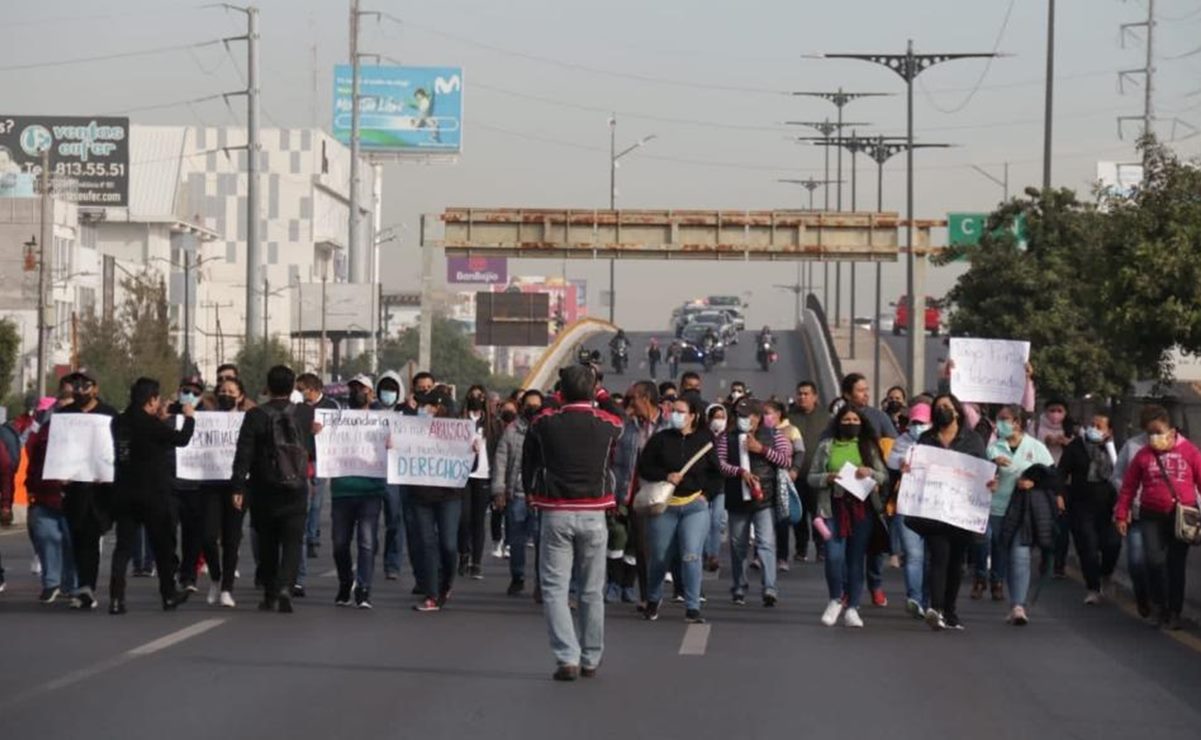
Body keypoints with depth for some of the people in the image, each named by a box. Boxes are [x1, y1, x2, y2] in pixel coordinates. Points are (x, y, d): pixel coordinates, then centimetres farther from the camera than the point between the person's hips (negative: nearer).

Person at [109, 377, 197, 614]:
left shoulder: (119, 423, 4)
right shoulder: (150, 424, -15)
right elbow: (181, 439, -12)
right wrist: (189, 417, 4)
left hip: (124, 493, 5)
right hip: (153, 493, -5)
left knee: (123, 545, 3)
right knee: (163, 545, 10)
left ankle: (116, 598, -8)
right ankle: (169, 595, 21)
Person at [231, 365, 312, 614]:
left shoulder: (255, 416, -9)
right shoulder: (305, 414, -2)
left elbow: (243, 454, -11)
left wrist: (237, 488, -7)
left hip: (264, 491, 0)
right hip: (296, 491, 0)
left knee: (267, 544, 12)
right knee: (292, 542, 2)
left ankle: (269, 596, 18)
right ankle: (285, 587, -19)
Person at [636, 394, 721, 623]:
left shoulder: (705, 441, 2)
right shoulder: (661, 439, 0)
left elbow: (715, 473, 11)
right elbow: (643, 467, -1)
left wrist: (703, 491, -1)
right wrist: (666, 476, -15)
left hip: (695, 505, 0)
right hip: (664, 504, 0)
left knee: (691, 556, -11)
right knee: (660, 557, 8)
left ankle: (692, 608, -5)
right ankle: (653, 599, 32)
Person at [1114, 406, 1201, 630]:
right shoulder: (1143, 455, 1)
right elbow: (1129, 486, 6)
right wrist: (1121, 515, 4)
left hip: (1182, 516, 0)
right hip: (1152, 517, 0)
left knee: (1177, 564, 4)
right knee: (1154, 560, -15)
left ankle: (1174, 613, 15)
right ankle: (1158, 605, 7)